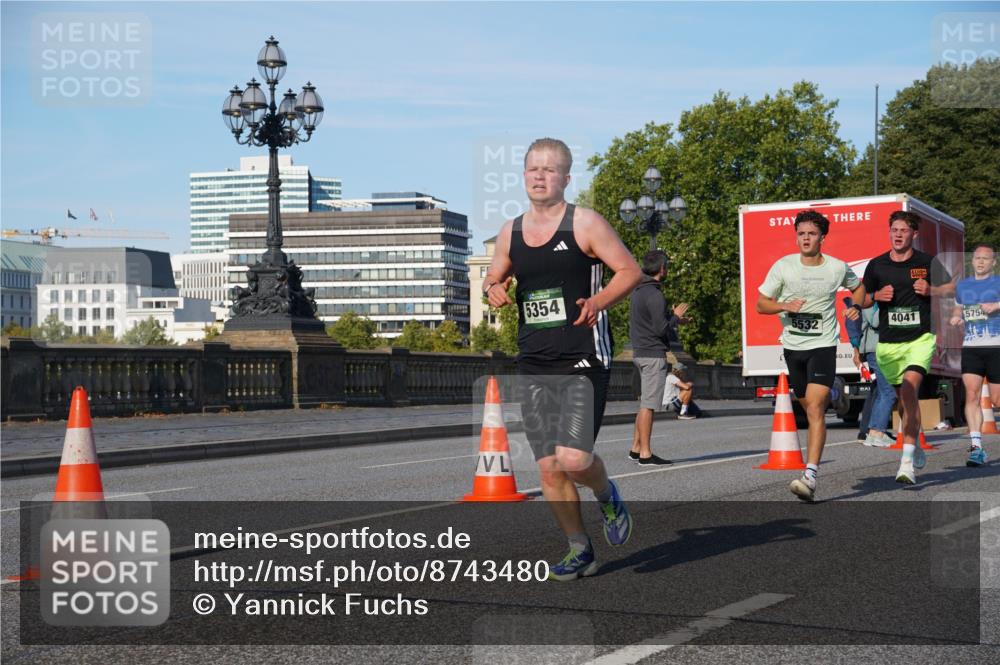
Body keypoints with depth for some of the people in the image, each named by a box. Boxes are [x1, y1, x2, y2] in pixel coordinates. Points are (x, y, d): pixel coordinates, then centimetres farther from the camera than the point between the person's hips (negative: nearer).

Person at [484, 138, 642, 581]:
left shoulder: (585, 224, -4)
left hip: (584, 361, -5)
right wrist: (493, 289, 1)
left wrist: (598, 301, -19)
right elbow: (494, 277, 25)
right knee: (548, 468, 4)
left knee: (573, 458, -17)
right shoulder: (510, 232, 11)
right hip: (534, 365, 5)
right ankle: (580, 550, 20)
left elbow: (630, 271, -2)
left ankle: (607, 497, 17)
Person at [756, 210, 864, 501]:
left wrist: (856, 307, -1)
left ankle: (810, 477, -20)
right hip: (792, 345, 3)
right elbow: (761, 304, 0)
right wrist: (785, 305, -19)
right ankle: (833, 391, 56)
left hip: (823, 345, -3)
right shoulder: (783, 266, -4)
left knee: (814, 409, -16)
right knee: (808, 405, 18)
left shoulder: (838, 268, -3)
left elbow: (858, 287, 19)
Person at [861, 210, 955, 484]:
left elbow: (951, 288, 10)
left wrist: (930, 290, -10)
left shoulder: (927, 263, 0)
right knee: (902, 397, 13)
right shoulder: (876, 265, 4)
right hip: (888, 342, 3)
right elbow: (862, 300, 13)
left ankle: (907, 461, -24)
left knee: (909, 389, -22)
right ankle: (915, 449, 36)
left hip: (920, 339, -3)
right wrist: (876, 296, -9)